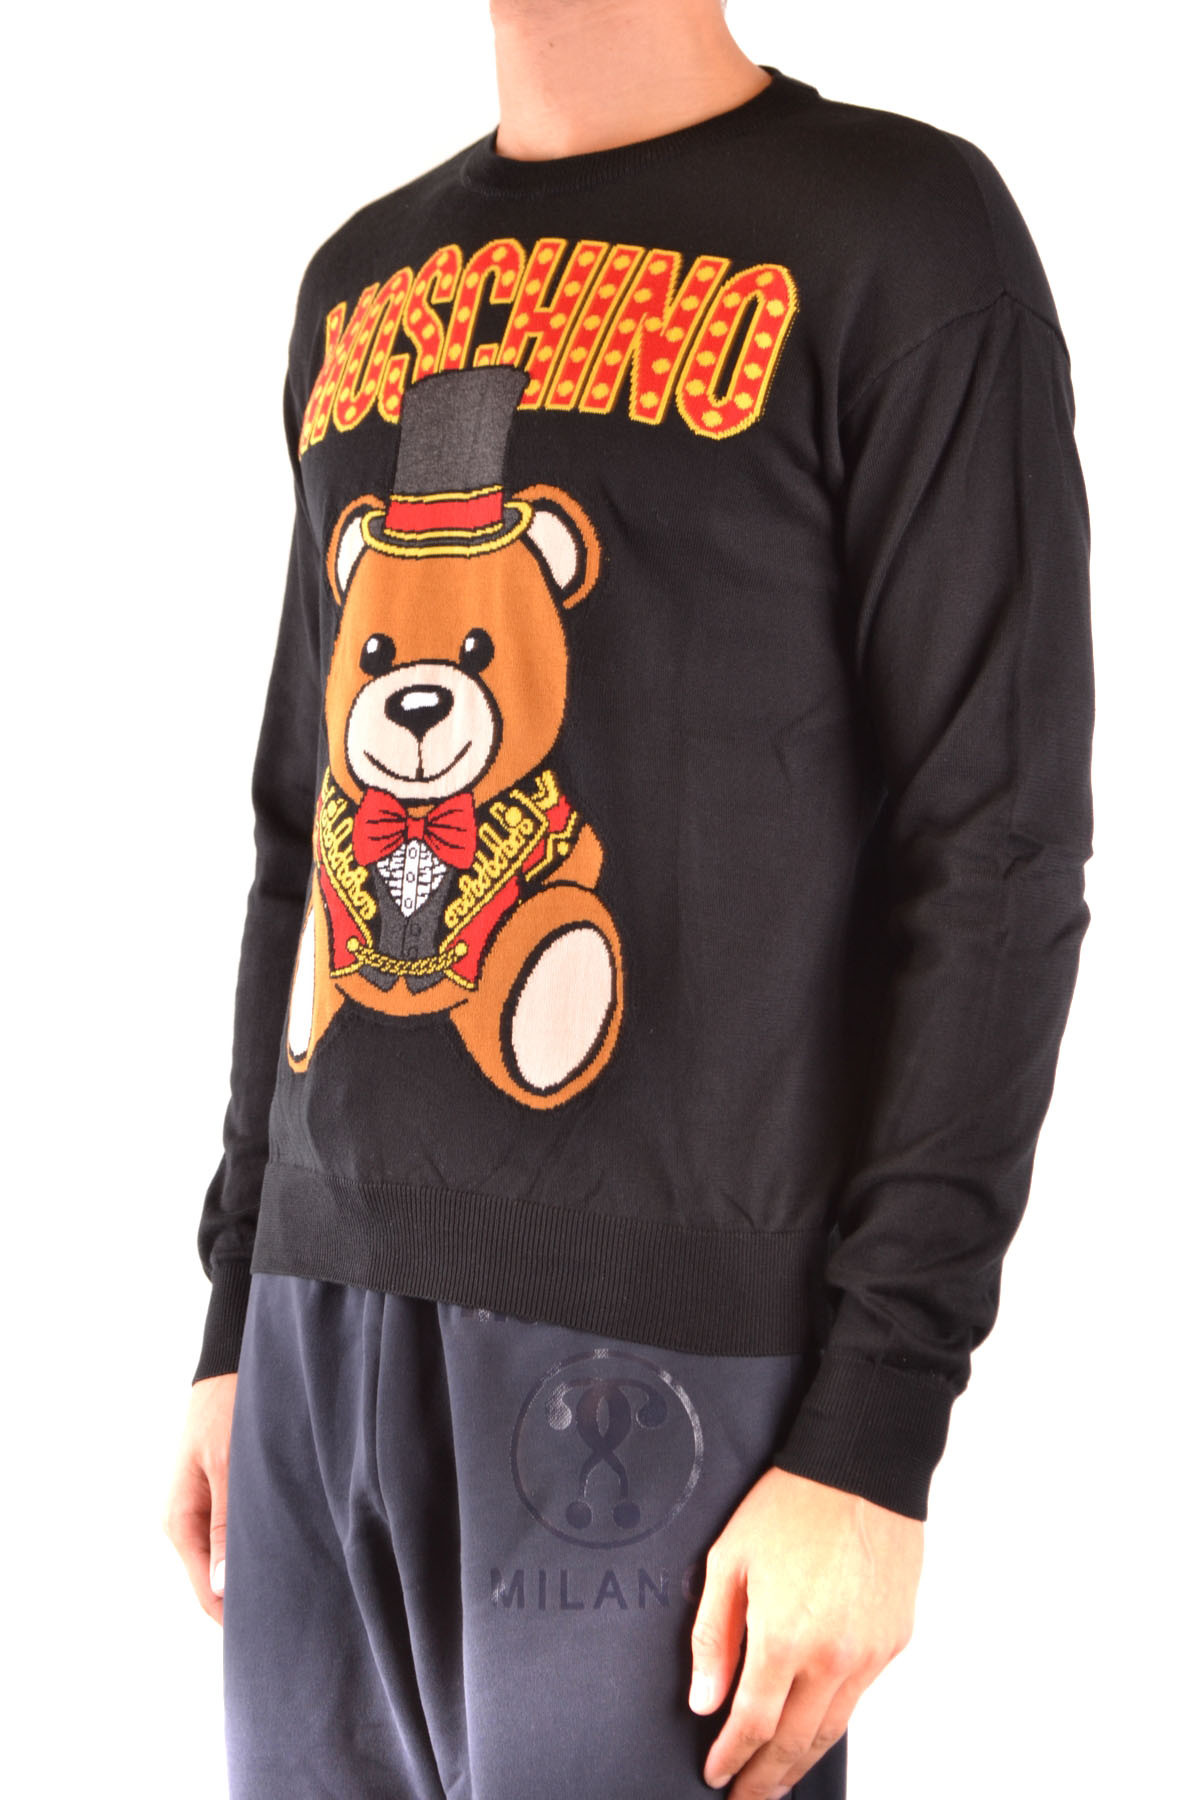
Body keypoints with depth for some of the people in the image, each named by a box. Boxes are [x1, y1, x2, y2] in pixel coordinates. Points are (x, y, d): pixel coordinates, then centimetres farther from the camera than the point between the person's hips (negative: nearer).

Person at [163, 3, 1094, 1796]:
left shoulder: (901, 235, -4)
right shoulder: (362, 280, 16)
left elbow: (999, 854, -9)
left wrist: (875, 1438, -13)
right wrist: (239, 1314, 16)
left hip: (664, 1350, -5)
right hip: (326, 1317, 6)